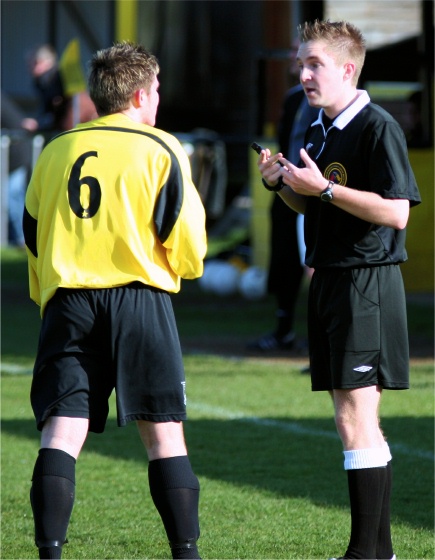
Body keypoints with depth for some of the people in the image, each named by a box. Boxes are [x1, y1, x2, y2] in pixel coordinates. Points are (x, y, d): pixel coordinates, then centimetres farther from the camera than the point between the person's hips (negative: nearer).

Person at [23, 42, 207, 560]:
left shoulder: (54, 152, 16)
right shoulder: (159, 149, 3)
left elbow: (31, 236, 20)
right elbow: (186, 242, -1)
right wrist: (184, 264, 23)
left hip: (66, 303, 3)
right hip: (140, 298, -3)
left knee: (60, 431, -4)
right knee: (164, 432, 3)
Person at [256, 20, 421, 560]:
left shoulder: (378, 128, -13)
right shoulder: (317, 132, 15)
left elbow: (395, 212, -20)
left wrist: (325, 188, -20)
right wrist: (281, 183, 5)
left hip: (367, 282, -9)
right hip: (327, 281, 9)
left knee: (355, 417, -12)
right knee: (358, 420, 13)